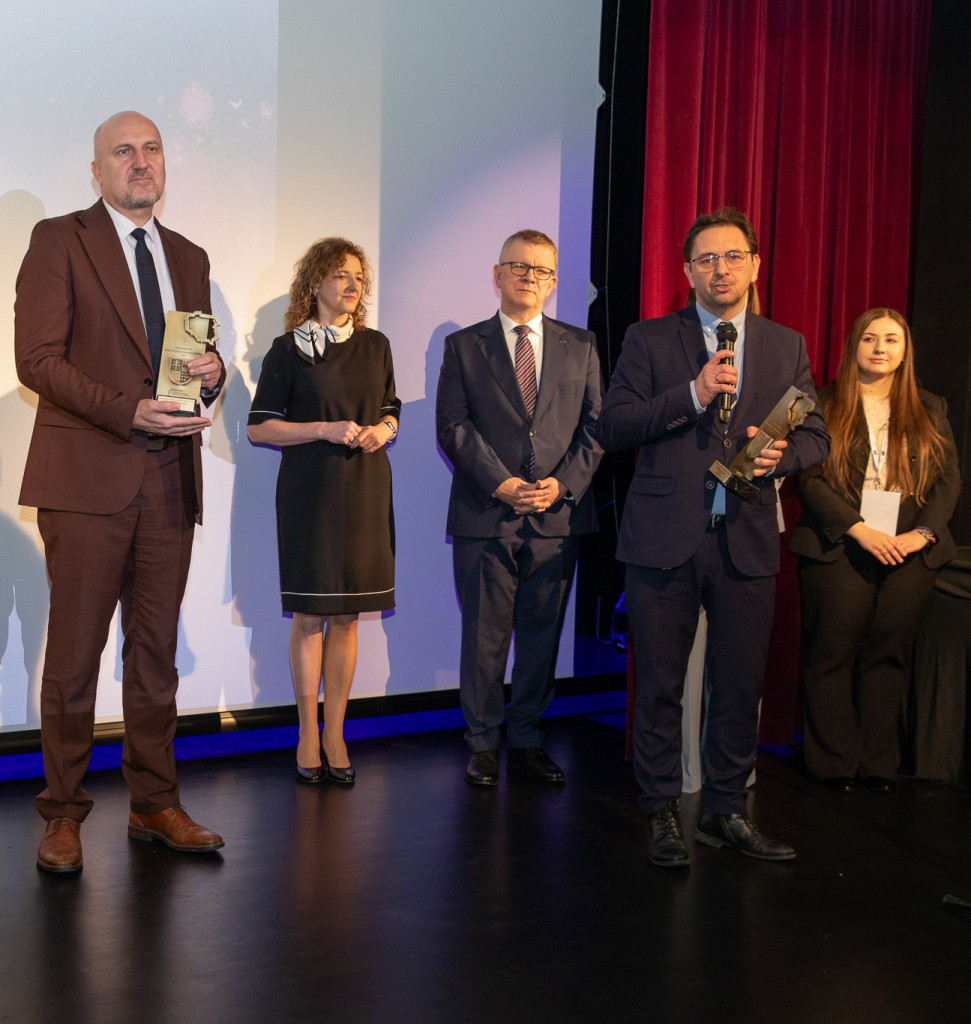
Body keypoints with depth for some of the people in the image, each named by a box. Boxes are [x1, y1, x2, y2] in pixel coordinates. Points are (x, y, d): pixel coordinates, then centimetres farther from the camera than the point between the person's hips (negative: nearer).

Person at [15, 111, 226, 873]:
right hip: (88, 475, -5)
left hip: (169, 480, 5)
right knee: (75, 653, 0)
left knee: (157, 651, 10)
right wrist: (130, 411, -18)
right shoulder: (59, 240, 1)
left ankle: (155, 805, 21)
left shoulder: (189, 258, 18)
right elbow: (38, 358, -8)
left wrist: (212, 373, -3)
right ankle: (64, 815, 13)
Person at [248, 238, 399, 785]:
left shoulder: (376, 345, 11)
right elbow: (259, 426, -2)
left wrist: (383, 430, -4)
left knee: (347, 616, 5)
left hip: (366, 490, 4)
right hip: (310, 491, -3)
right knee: (310, 615, 0)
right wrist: (325, 430, -13)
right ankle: (309, 735, 10)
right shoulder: (289, 349, 0)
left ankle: (335, 733, 13)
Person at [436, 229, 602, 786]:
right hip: (485, 516, -2)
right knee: (484, 636, 3)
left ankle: (527, 738, 22)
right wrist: (501, 484, -13)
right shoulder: (464, 346, 7)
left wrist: (563, 483, -8)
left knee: (542, 635, 9)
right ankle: (483, 744, 16)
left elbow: (596, 425, 6)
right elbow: (454, 427, -1)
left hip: (559, 514, 2)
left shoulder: (581, 346, 12)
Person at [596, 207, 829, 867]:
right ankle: (664, 817, 20)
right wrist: (691, 395, -16)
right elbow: (612, 428, -5)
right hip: (665, 538, -2)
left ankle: (726, 812, 25)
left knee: (741, 686, 9)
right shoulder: (649, 339, 3)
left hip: (747, 540, 2)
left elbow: (816, 435, 12)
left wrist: (783, 454, -12)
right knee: (660, 687, 5)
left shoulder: (786, 346, 11)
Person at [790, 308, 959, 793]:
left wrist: (923, 533, -7)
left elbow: (948, 479, 10)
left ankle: (878, 762, 5)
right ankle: (834, 761, 4)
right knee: (835, 647, -5)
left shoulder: (930, 411, 17)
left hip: (910, 548, 2)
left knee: (890, 648, -3)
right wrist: (860, 530, -12)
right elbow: (810, 477, -3)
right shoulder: (824, 404, 6)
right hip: (839, 545, -2)